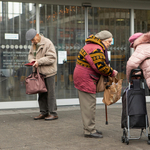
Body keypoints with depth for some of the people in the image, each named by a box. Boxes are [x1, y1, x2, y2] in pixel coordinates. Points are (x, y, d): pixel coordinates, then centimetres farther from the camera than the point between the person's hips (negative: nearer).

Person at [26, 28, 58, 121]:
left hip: (48, 72, -8)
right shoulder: (34, 44, 13)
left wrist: (39, 61, -21)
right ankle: (44, 112, 21)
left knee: (50, 93, -4)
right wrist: (31, 59, -2)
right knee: (41, 93, 12)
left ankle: (53, 113, 3)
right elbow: (31, 54, 22)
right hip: (39, 72, 8)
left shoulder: (47, 43, -13)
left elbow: (51, 58, -18)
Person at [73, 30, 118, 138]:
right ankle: (89, 130, -1)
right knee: (89, 105, -7)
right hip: (85, 80, -11)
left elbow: (102, 64, 21)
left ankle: (89, 128, 24)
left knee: (87, 105, 15)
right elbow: (101, 67, -25)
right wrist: (112, 73, -10)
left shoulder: (94, 47, 17)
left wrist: (109, 69, 3)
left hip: (83, 78, 11)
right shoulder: (96, 49, -20)